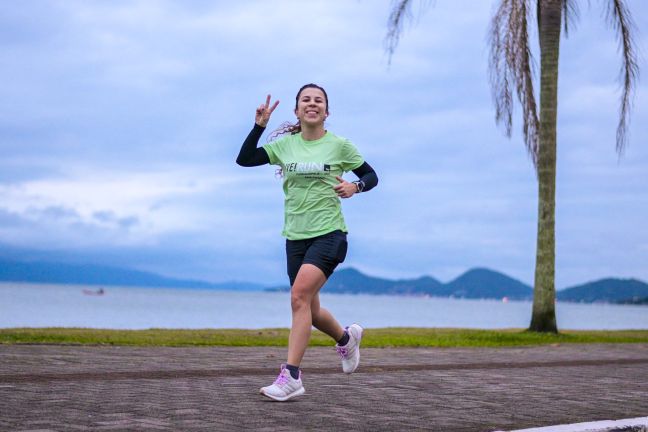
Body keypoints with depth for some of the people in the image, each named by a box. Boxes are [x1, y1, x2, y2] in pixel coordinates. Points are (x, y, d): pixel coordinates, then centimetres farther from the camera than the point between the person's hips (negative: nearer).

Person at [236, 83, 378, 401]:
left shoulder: (339, 145, -1)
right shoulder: (285, 144, 6)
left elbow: (371, 176, 8)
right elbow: (244, 159, 1)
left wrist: (355, 186, -13)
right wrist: (259, 125, -9)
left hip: (328, 234, -5)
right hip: (295, 236, 5)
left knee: (299, 295, -24)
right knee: (310, 311, 12)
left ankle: (291, 376, -23)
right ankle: (347, 337, 44)